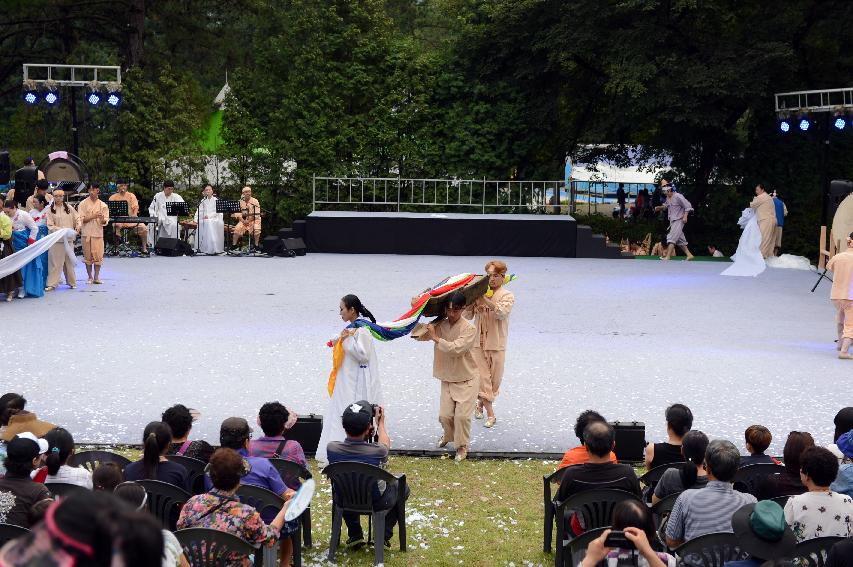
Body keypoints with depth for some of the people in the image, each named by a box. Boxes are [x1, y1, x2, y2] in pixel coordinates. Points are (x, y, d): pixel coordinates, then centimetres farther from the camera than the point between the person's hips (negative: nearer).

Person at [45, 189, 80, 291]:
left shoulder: (69, 208, 6)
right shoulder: (50, 210, -1)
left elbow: (77, 218, 14)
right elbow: (50, 226, -5)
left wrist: (78, 226, -6)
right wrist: (61, 230, -17)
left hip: (69, 239, 2)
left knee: (69, 261, 10)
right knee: (55, 261, -2)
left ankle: (71, 282, 20)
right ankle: (52, 284, 2)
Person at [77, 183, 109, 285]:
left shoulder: (102, 205, 8)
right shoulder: (83, 204, 4)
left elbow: (105, 221, 5)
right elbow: (81, 219, -4)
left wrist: (102, 219, -19)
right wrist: (93, 216, -15)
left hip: (98, 233, 1)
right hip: (86, 233, -1)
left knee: (98, 255, -3)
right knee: (88, 255, 2)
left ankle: (96, 277, 5)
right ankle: (90, 277, 12)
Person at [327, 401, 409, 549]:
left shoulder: (331, 449, -27)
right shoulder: (377, 452, -32)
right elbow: (385, 444, -5)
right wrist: (380, 422, 9)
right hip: (377, 503, -3)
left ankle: (354, 534, 32)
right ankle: (384, 535, 23)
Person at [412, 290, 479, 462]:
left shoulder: (469, 329, -20)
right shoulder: (439, 325, -4)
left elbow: (456, 349, -31)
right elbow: (417, 334, 1)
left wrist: (435, 338, -25)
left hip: (467, 380, -4)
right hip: (447, 379, 4)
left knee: (462, 415, -10)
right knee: (445, 415, 2)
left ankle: (462, 446, 13)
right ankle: (449, 435, 35)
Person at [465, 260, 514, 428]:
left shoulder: (507, 296, -3)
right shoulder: (480, 293, 6)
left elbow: (502, 312, -23)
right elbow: (467, 315, 4)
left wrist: (484, 299, -28)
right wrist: (473, 302, -14)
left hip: (496, 344, -1)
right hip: (478, 343, 1)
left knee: (494, 379, 9)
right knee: (482, 377, -5)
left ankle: (481, 403, 31)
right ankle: (490, 414, 0)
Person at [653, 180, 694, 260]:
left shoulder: (678, 196, -17)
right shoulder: (668, 198, 8)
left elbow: (687, 206, -15)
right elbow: (666, 205, 28)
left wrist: (685, 216, -23)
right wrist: (660, 207, 10)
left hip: (679, 221, -9)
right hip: (672, 221, 9)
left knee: (671, 238, -17)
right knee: (680, 239, 11)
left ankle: (668, 256, -21)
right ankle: (689, 255, 16)